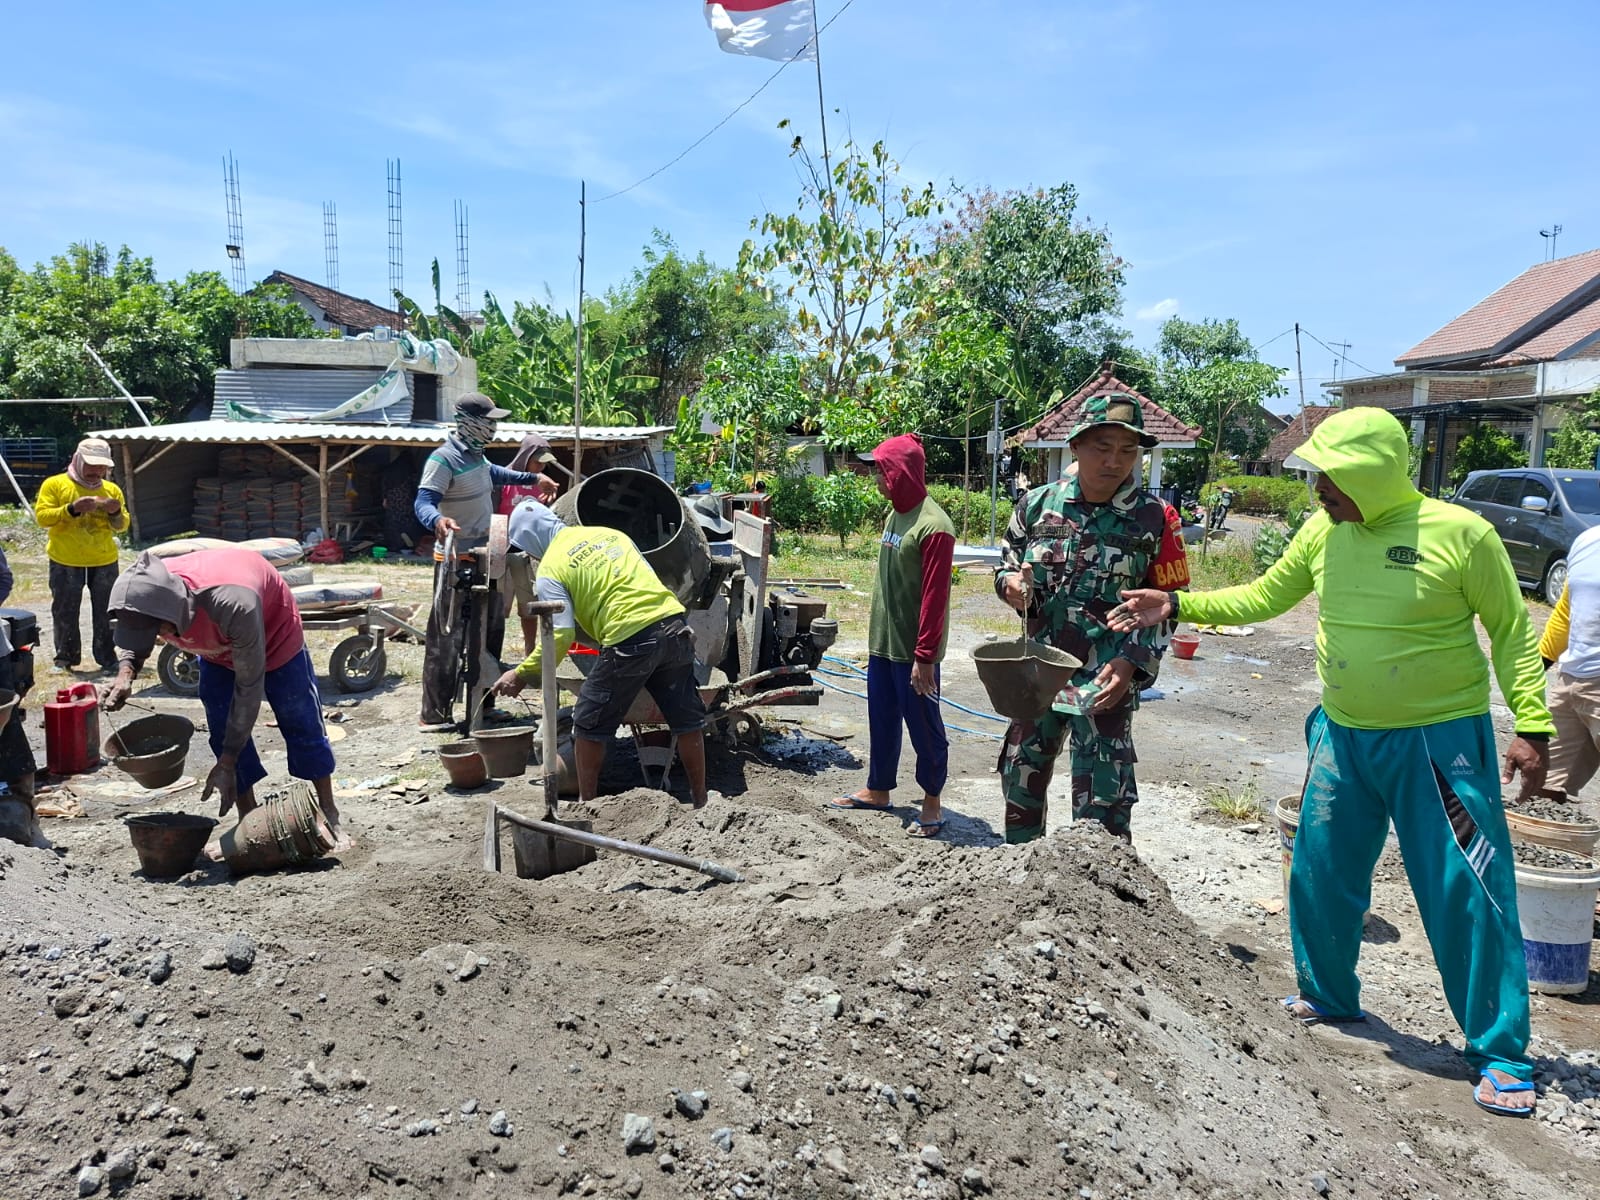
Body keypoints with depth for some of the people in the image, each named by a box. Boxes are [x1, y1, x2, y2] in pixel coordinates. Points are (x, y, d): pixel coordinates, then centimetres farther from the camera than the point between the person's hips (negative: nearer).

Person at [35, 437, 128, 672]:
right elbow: (41, 516, -11)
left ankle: (107, 658, 14)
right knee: (65, 612, 5)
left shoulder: (112, 490, 8)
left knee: (105, 613, 6)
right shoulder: (54, 484, -2)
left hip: (104, 561, 3)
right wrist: (72, 509, -23)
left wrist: (116, 513, -12)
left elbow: (121, 526, 10)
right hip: (65, 562, -2)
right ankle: (65, 657, 17)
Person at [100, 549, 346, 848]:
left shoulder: (233, 605, -48)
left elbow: (249, 687, -36)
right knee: (225, 734, -2)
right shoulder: (148, 597, -33)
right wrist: (125, 674, -31)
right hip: (217, 649, 5)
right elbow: (133, 640, -6)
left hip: (273, 632, -5)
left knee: (301, 725, -1)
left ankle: (329, 818, 11)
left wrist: (226, 764, -32)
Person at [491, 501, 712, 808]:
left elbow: (560, 635, -6)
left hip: (630, 641, -6)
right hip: (674, 625, 6)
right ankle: (700, 801, 26)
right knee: (687, 718, 17)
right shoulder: (608, 533, 21)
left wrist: (521, 674, 4)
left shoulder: (550, 568, 2)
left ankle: (586, 804, 22)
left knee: (589, 723, 12)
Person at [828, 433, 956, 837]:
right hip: (882, 644, 9)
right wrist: (877, 634, 19)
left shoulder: (933, 525, -18)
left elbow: (934, 597, -20)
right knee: (881, 720, 18)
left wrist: (925, 656, -20)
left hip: (913, 652, -9)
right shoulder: (894, 516, 10)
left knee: (923, 726, 4)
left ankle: (932, 800, 18)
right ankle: (878, 788, 32)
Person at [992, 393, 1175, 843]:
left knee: (1102, 805, -3)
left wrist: (1130, 665, -16)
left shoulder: (1153, 518, -6)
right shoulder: (1038, 503, 0)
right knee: (1021, 782, 17)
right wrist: (1012, 582, -12)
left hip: (1104, 683, -4)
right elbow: (1006, 566, 12)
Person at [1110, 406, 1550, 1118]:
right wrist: (1177, 606, 2)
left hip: (1441, 741, -5)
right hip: (1342, 737, 5)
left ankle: (1500, 1054, 15)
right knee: (1321, 875, 14)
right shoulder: (1323, 532, 0)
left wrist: (1531, 725, -11)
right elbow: (1262, 597, 11)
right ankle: (1328, 1000, 38)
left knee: (1468, 895, -1)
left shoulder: (1459, 533, -14)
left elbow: (1513, 632, -6)